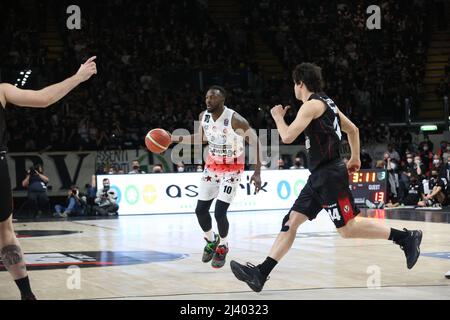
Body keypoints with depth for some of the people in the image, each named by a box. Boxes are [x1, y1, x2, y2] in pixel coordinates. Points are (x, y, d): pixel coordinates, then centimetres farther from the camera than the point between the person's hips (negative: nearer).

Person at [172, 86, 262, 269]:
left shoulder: (235, 120, -27)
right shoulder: (203, 117, -7)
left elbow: (255, 142, -20)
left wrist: (257, 172, -26)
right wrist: (175, 138, 5)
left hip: (232, 168, -6)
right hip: (212, 165, 6)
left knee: (219, 212, -14)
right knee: (201, 210, 4)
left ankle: (223, 247, 13)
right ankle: (211, 240, 33)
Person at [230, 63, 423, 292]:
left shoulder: (312, 105, -13)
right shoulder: (327, 103, 17)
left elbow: (288, 137, -17)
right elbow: (353, 129, 25)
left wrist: (278, 117, 0)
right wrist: (355, 158, 31)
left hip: (329, 174, -10)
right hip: (319, 177, 10)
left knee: (347, 228, -6)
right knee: (291, 221, 3)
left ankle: (406, 238, 3)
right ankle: (260, 274, -1)